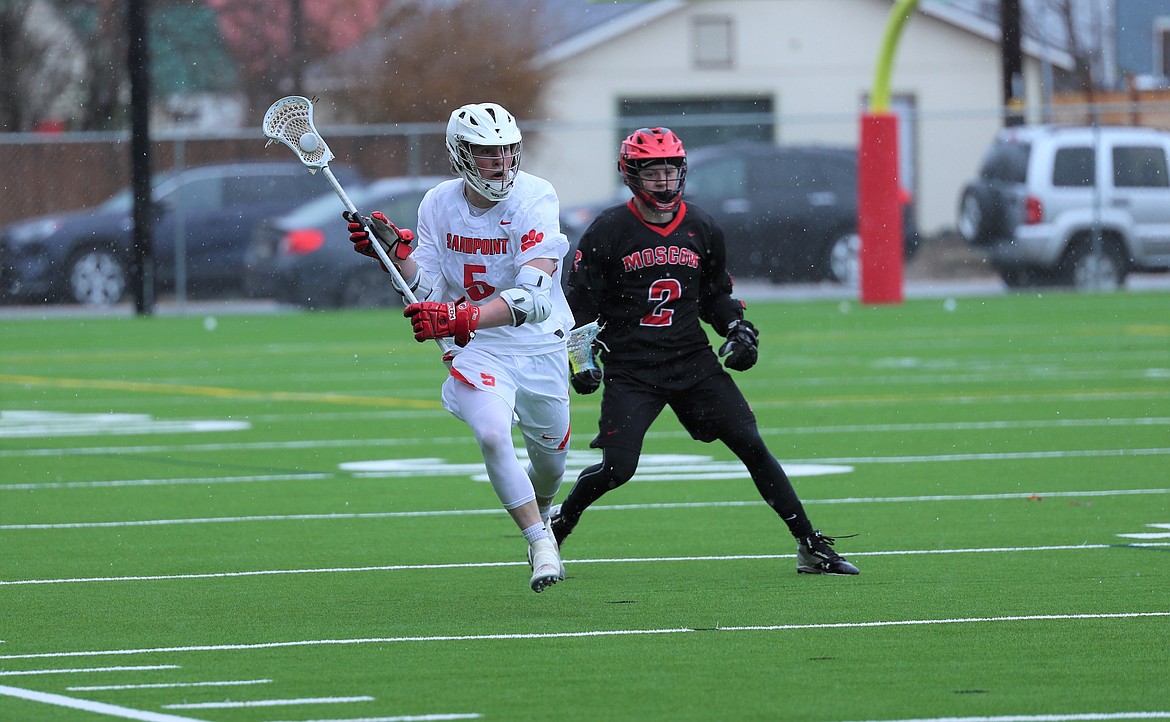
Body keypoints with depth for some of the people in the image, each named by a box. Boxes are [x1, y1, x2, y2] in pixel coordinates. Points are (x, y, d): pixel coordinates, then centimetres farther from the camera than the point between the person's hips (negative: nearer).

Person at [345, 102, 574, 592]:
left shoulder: (535, 199, -18)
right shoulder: (438, 205, -5)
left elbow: (532, 297, -29)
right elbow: (432, 295, -4)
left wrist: (460, 317, -41)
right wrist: (394, 252, -20)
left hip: (542, 348, 0)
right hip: (476, 350, 0)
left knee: (550, 455, 15)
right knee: (492, 436, -25)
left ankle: (540, 511, 51)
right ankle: (541, 545, -13)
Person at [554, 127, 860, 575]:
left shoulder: (701, 229, 7)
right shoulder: (608, 232, -5)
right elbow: (580, 303, 1)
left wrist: (739, 331, 5)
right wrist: (582, 360, -7)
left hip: (693, 362, 3)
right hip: (630, 369, -3)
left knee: (752, 447, -5)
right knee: (617, 468, -13)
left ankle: (811, 547, 1)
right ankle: (556, 528, 15)